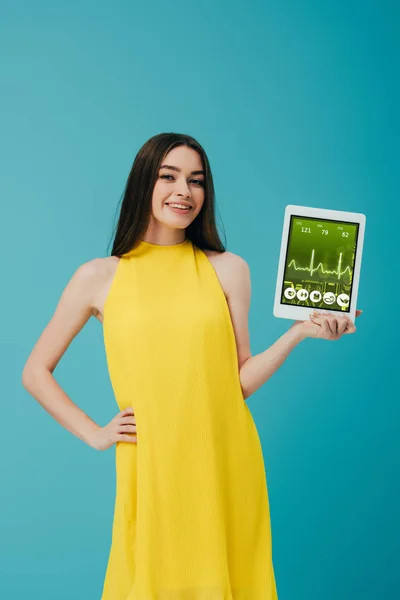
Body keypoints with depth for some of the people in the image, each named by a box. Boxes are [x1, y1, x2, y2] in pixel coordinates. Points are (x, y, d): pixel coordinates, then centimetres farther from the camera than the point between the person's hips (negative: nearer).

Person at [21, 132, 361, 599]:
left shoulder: (228, 269, 5)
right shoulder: (99, 277, 2)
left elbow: (240, 382, 2)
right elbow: (36, 372, 9)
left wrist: (300, 332, -9)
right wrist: (94, 435, 2)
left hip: (225, 467, 1)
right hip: (151, 469, -1)